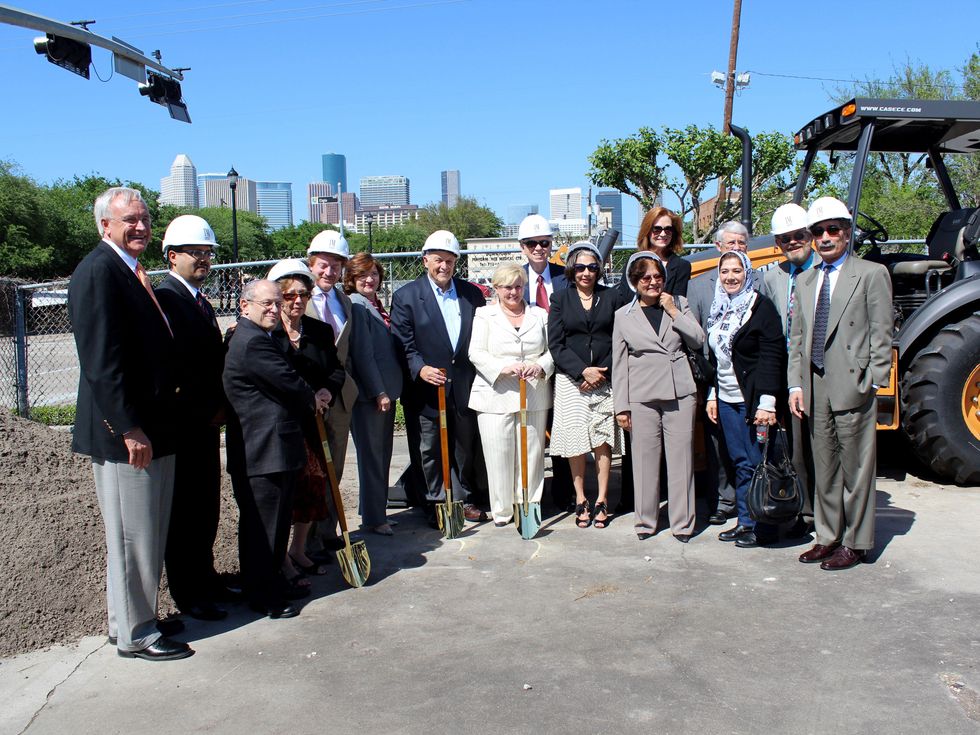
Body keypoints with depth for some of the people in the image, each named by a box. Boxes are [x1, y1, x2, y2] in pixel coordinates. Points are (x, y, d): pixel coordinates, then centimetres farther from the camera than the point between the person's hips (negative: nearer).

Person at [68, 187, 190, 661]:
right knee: (131, 535, 3)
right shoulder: (97, 271, -15)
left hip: (153, 427, 10)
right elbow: (102, 360, -21)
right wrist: (129, 429, -22)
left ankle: (133, 618, 33)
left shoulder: (132, 271, 15)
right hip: (123, 432, -10)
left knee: (148, 533, 18)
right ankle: (134, 635, 18)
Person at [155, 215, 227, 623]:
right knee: (184, 509, 1)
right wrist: (208, 409, -15)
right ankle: (188, 594, 12)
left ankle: (204, 578, 27)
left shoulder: (202, 303, 17)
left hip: (207, 424, 9)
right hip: (182, 424, -8)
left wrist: (219, 407, 8)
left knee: (206, 506, 15)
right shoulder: (163, 298, -12)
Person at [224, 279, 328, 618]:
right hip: (264, 452, -11)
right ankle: (262, 597, 13)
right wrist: (313, 400, 1)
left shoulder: (256, 338, 17)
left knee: (276, 522, 20)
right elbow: (289, 383, -19)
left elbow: (285, 383, 18)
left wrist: (312, 398, 1)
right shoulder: (253, 342, -20)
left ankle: (273, 583, 33)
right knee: (262, 527, 1)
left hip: (274, 448, 11)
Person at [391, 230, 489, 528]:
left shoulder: (472, 293, 6)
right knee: (430, 450, 7)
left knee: (465, 446, 14)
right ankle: (434, 504, 21)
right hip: (428, 386, -3)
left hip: (464, 387, 3)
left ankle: (464, 499, 29)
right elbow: (403, 343, -8)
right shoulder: (406, 296, -4)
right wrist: (420, 368, -23)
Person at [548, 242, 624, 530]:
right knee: (575, 439, -3)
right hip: (571, 380, 0)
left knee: (603, 440, -1)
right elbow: (555, 344, 0)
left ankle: (601, 501, 9)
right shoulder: (560, 298, 5)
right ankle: (580, 501, 8)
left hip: (605, 379, 1)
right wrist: (583, 371, -11)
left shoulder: (611, 297, 7)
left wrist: (602, 372, -7)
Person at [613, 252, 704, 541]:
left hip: (680, 394, 1)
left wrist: (673, 312, -4)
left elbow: (698, 341, 4)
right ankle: (645, 521, 17)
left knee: (681, 458, 3)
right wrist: (621, 406, 3)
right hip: (642, 398, -1)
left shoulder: (679, 303, 11)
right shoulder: (624, 315, 7)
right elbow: (619, 364, 7)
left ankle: (682, 523, 14)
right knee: (645, 460, 3)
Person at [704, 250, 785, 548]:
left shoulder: (761, 307, -8)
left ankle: (762, 525, 9)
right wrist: (712, 395, 14)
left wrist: (767, 402, -18)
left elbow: (772, 357, -13)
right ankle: (745, 521, 18)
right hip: (727, 400, 6)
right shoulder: (719, 310, 13)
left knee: (757, 463, -1)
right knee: (740, 463, 10)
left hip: (753, 400, -6)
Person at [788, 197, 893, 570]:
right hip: (815, 389, 5)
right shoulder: (805, 280, 16)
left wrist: (873, 383, -11)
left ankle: (856, 543, 13)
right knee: (824, 468, 13)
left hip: (852, 386, -5)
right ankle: (828, 536, 24)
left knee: (855, 468, 2)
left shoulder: (872, 274, 0)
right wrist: (795, 384, 6)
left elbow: (881, 335, -5)